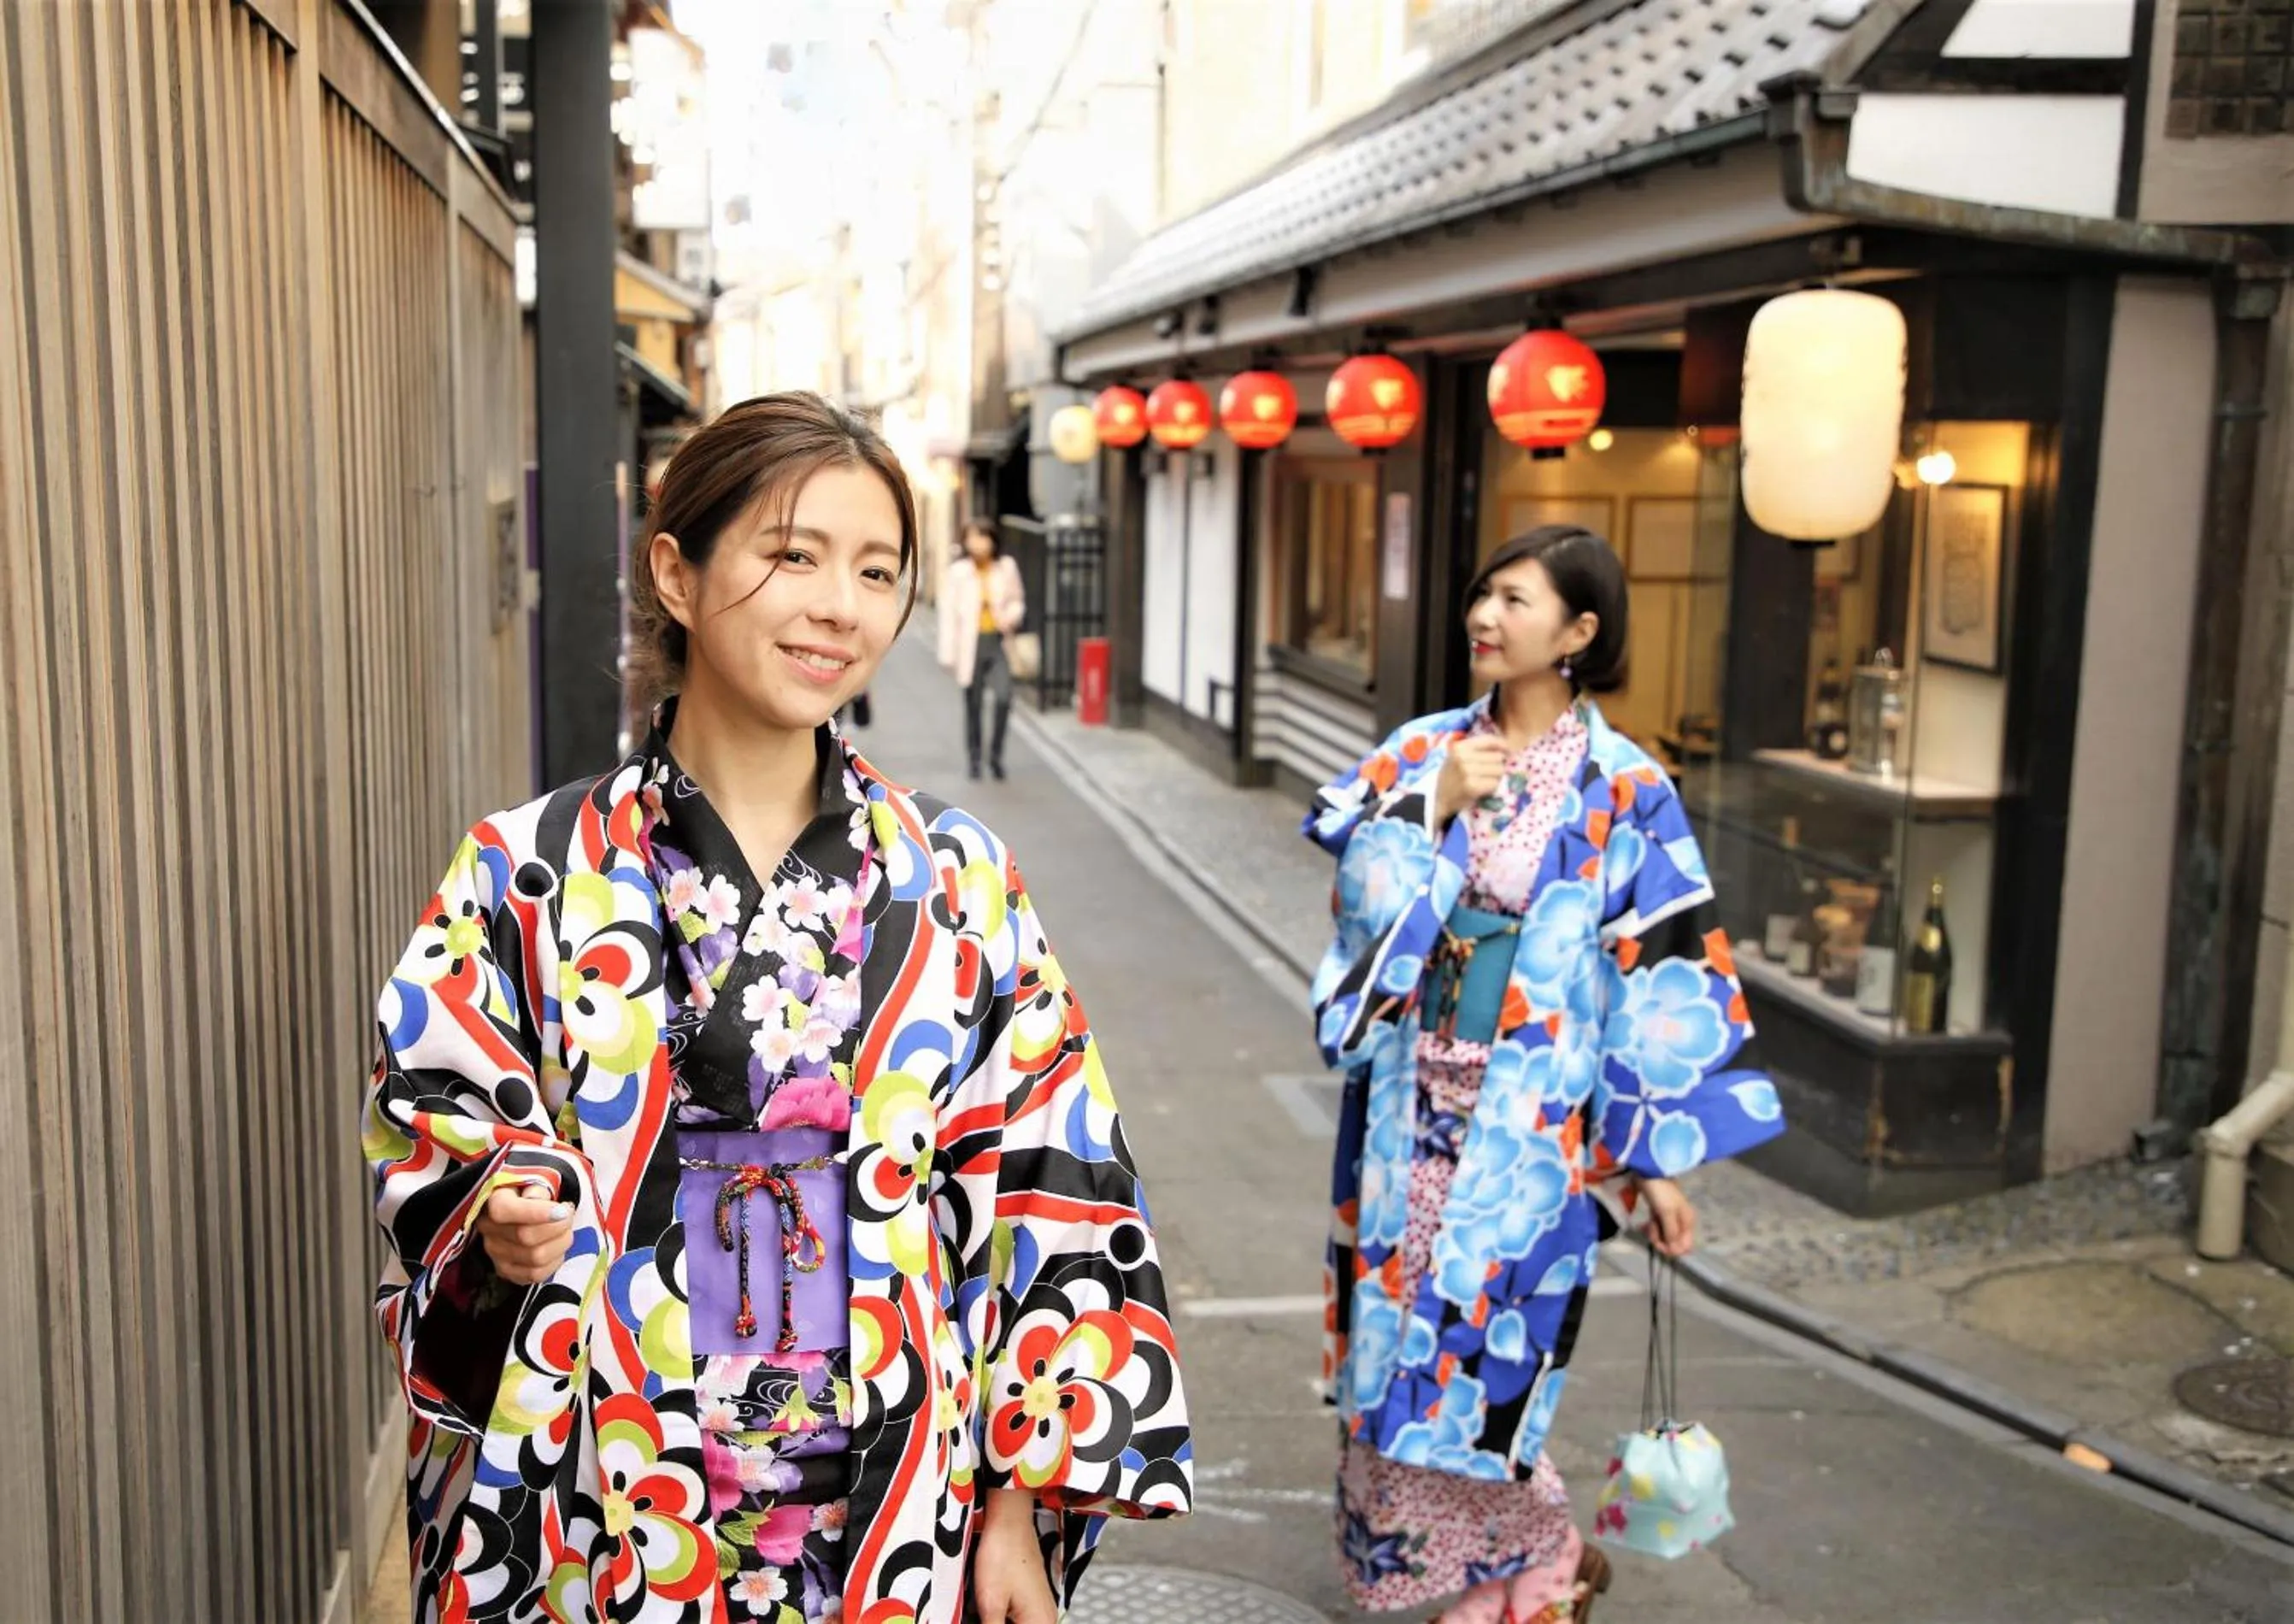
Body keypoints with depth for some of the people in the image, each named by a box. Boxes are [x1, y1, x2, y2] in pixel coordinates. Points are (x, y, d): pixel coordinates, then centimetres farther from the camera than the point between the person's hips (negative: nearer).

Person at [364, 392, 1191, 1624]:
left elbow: (1046, 1199, -1)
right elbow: (430, 1164, 0)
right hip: (591, 1522, -1)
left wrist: (1022, 1504, -4)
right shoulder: (526, 873, -5)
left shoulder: (956, 879, -2)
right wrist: (499, 1230, -22)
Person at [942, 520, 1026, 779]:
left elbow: (1017, 600, 15)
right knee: (972, 703, 7)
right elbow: (952, 611, 1)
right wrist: (951, 652, -2)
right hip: (971, 643, 0)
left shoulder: (1006, 567, 2)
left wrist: (1011, 617, -8)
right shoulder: (959, 572, -2)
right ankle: (974, 758, 20)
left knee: (1003, 698, -14)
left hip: (997, 641, 0)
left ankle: (996, 754, 4)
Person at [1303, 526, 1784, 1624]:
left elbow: (1667, 981, -7)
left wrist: (1658, 1158, -8)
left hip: (1527, 1119, -4)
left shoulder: (1623, 792, -8)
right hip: (1407, 1101, 5)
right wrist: (1433, 806, -15)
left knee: (1478, 1345, -1)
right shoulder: (1422, 752, 5)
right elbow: (1357, 886, -2)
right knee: (1391, 1335, 10)